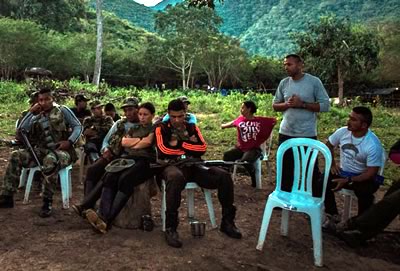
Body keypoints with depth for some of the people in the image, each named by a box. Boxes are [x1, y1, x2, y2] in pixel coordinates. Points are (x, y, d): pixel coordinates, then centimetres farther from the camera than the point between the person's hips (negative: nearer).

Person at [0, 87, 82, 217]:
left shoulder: (62, 110, 3)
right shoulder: (37, 117, 15)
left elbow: (78, 126, -1)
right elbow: (21, 130, 4)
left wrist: (69, 141, -17)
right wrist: (31, 112, -1)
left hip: (62, 151, -5)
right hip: (43, 151, 5)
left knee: (50, 160, -40)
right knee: (16, 156, -15)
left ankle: (47, 202, -30)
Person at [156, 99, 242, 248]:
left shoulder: (192, 127, 20)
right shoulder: (161, 128, 11)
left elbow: (202, 148, 4)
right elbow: (164, 150, -6)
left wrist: (179, 143, -2)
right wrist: (189, 145, 2)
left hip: (193, 166, 4)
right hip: (171, 165, -4)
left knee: (224, 175, -19)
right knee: (175, 177, -43)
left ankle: (227, 221, -6)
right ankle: (170, 227, -32)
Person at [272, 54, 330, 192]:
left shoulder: (314, 81, -7)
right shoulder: (284, 83, 5)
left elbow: (325, 105, -9)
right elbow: (275, 105, 9)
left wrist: (302, 104, -18)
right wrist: (287, 104, -11)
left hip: (307, 135, -4)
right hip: (285, 134, 4)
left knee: (311, 170, 7)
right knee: (285, 169, 14)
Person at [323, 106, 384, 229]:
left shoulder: (373, 144, -23)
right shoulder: (343, 131, -10)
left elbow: (371, 173, -21)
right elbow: (328, 146, 10)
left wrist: (348, 181, -28)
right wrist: (332, 164, 0)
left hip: (362, 177, -4)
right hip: (343, 172, 4)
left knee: (364, 192, -35)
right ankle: (332, 215, -2)